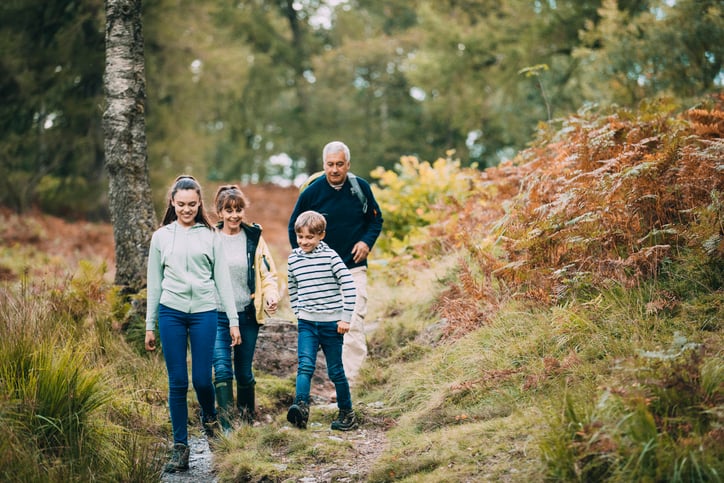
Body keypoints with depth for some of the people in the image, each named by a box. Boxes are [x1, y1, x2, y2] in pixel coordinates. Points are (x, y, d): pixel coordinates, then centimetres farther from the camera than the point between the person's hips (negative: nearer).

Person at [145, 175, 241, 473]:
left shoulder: (210, 236, 6)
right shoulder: (161, 237, 9)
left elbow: (222, 279, 6)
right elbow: (154, 283, 12)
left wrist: (233, 320, 2)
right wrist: (150, 326, 11)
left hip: (204, 312, -1)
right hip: (171, 313, 1)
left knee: (202, 379, -2)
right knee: (178, 382, 1)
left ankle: (210, 418, 32)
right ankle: (180, 448, 8)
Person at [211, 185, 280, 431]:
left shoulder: (254, 237, 4)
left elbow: (268, 272, 7)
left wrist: (271, 295, -12)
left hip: (247, 315, 2)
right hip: (217, 316, -2)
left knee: (244, 372, 11)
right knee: (222, 370, -14)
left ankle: (248, 421, 26)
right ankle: (226, 425, -12)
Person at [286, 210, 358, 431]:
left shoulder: (330, 256, -8)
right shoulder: (293, 259, 5)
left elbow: (349, 286, -10)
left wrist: (345, 318, -12)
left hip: (331, 323, -3)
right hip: (306, 323, 3)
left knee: (335, 371, 6)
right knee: (305, 365, -15)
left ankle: (347, 413, 19)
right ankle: (301, 407, -28)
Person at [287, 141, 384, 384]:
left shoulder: (361, 188, -3)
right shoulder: (311, 193, -4)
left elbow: (375, 219, 12)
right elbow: (294, 228, 8)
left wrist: (367, 242, -6)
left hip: (354, 267, -1)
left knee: (353, 323, -11)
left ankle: (348, 380, -10)